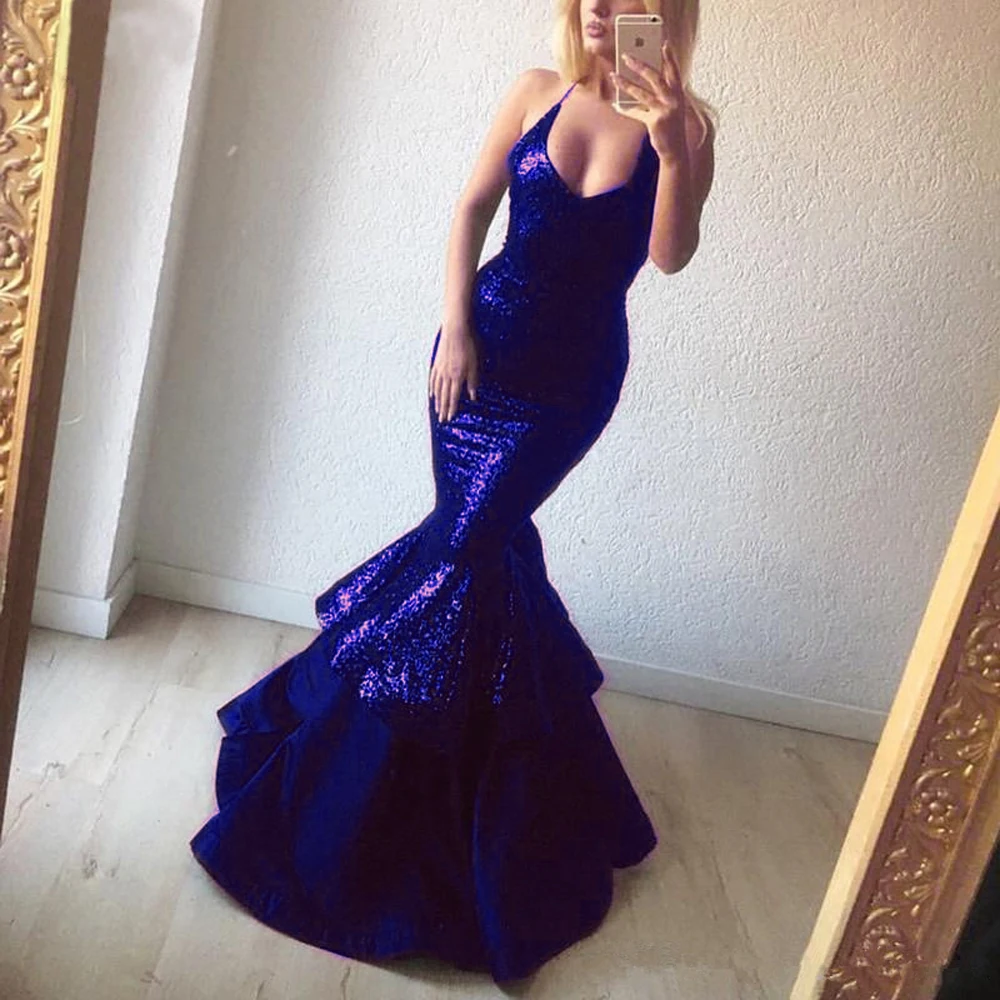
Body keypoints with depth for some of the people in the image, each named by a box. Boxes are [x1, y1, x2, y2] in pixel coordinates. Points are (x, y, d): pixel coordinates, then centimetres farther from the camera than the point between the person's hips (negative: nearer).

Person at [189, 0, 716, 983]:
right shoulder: (538, 91, 2)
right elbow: (472, 209, 4)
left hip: (571, 377, -2)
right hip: (484, 346, 3)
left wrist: (672, 147, -31)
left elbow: (670, 254, -16)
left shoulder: (684, 126, -3)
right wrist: (455, 328, -5)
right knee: (483, 540, 7)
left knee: (464, 543, -5)